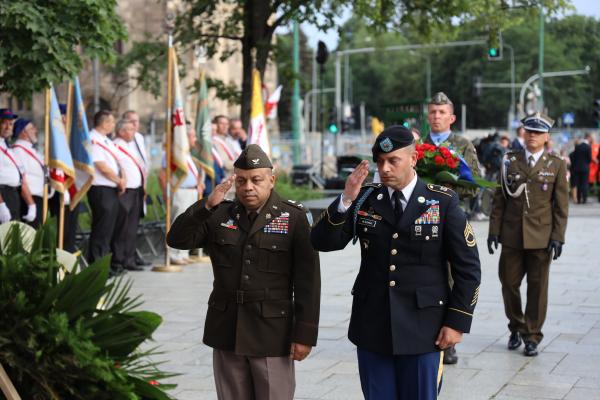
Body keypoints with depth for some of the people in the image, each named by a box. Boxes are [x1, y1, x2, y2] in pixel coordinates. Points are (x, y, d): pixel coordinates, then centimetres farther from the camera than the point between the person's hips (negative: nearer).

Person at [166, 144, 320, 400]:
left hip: (272, 334, -3)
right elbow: (177, 239, -3)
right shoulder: (220, 215, 8)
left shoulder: (293, 218, -3)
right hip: (226, 332, 4)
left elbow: (307, 280, -6)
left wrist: (304, 334, -10)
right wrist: (207, 205, -16)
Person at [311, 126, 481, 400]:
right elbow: (323, 242, -4)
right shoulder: (365, 200, 4)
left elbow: (467, 268, -2)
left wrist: (457, 322, -7)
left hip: (422, 331, -2)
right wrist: (346, 200, -17)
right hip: (372, 329, 3)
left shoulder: (443, 203, -4)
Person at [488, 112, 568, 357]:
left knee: (537, 287, 3)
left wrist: (558, 236, -6)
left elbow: (561, 205, 1)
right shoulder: (510, 161, 6)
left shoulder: (556, 165, 3)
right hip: (512, 235, 1)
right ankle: (516, 328, 27)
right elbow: (499, 199, 7)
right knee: (509, 283, 5)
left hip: (541, 237, -1)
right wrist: (494, 230, 1)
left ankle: (532, 336, 14)